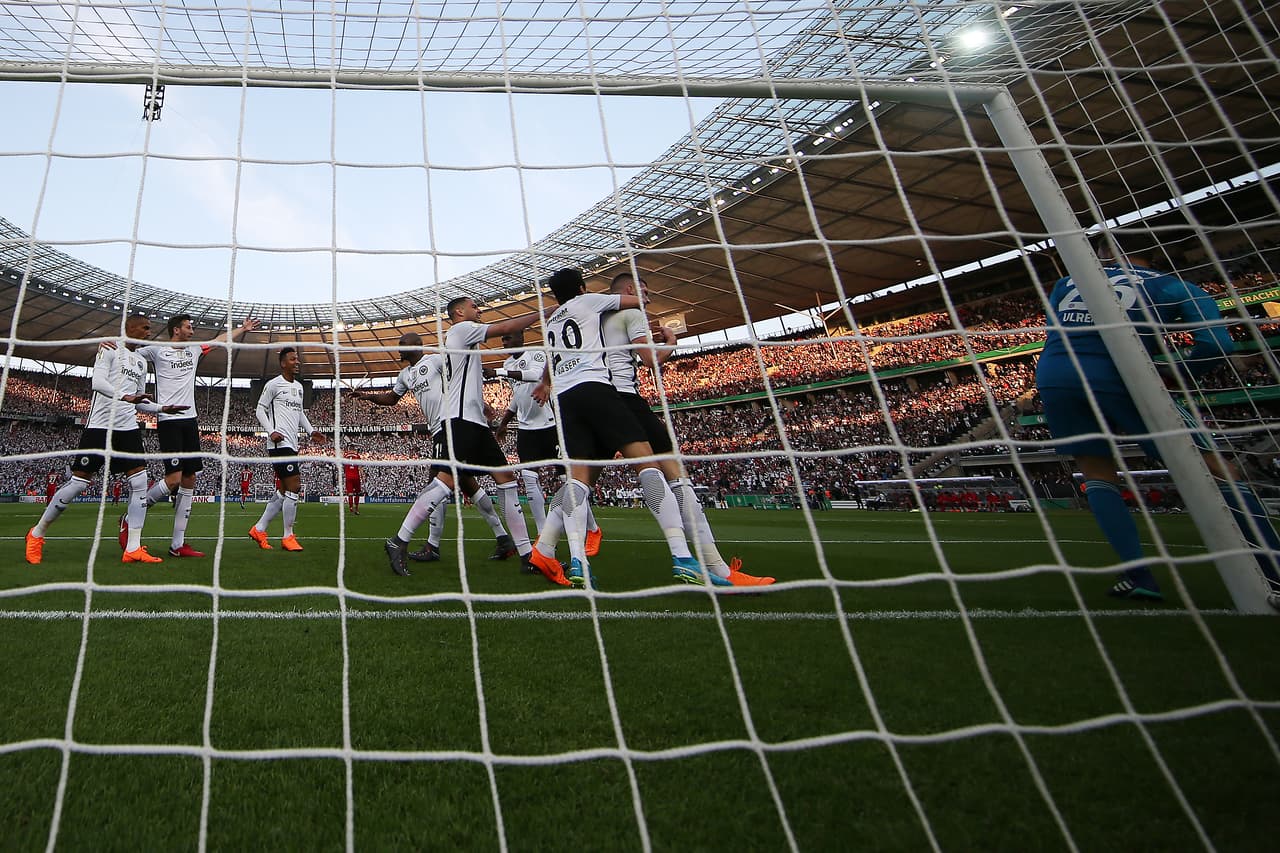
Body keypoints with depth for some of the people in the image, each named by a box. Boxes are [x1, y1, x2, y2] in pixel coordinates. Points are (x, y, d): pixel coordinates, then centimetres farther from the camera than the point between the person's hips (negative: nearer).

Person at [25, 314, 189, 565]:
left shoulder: (141, 361, 19)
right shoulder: (110, 349, -1)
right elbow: (97, 382, -16)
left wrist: (162, 408, 8)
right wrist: (124, 396, -32)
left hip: (128, 427, 6)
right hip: (100, 424, -6)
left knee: (139, 482, -7)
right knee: (78, 483, -2)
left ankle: (133, 549, -6)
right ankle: (37, 534, 21)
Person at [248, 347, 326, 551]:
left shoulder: (299, 387, 19)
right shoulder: (273, 384, -3)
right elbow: (260, 409, -2)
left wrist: (311, 431, 13)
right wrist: (271, 431, -15)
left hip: (292, 445, 9)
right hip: (279, 443, -9)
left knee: (283, 492, 11)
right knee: (294, 488, -11)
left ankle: (259, 530, 23)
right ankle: (288, 537, -2)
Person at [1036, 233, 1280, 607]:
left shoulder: (1065, 284, 23)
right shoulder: (1174, 288, 15)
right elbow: (1216, 344, 2)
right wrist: (1173, 374, 18)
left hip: (1052, 375, 3)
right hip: (1117, 377, -3)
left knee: (1097, 474, 18)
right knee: (1219, 471, 10)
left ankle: (1138, 575, 7)